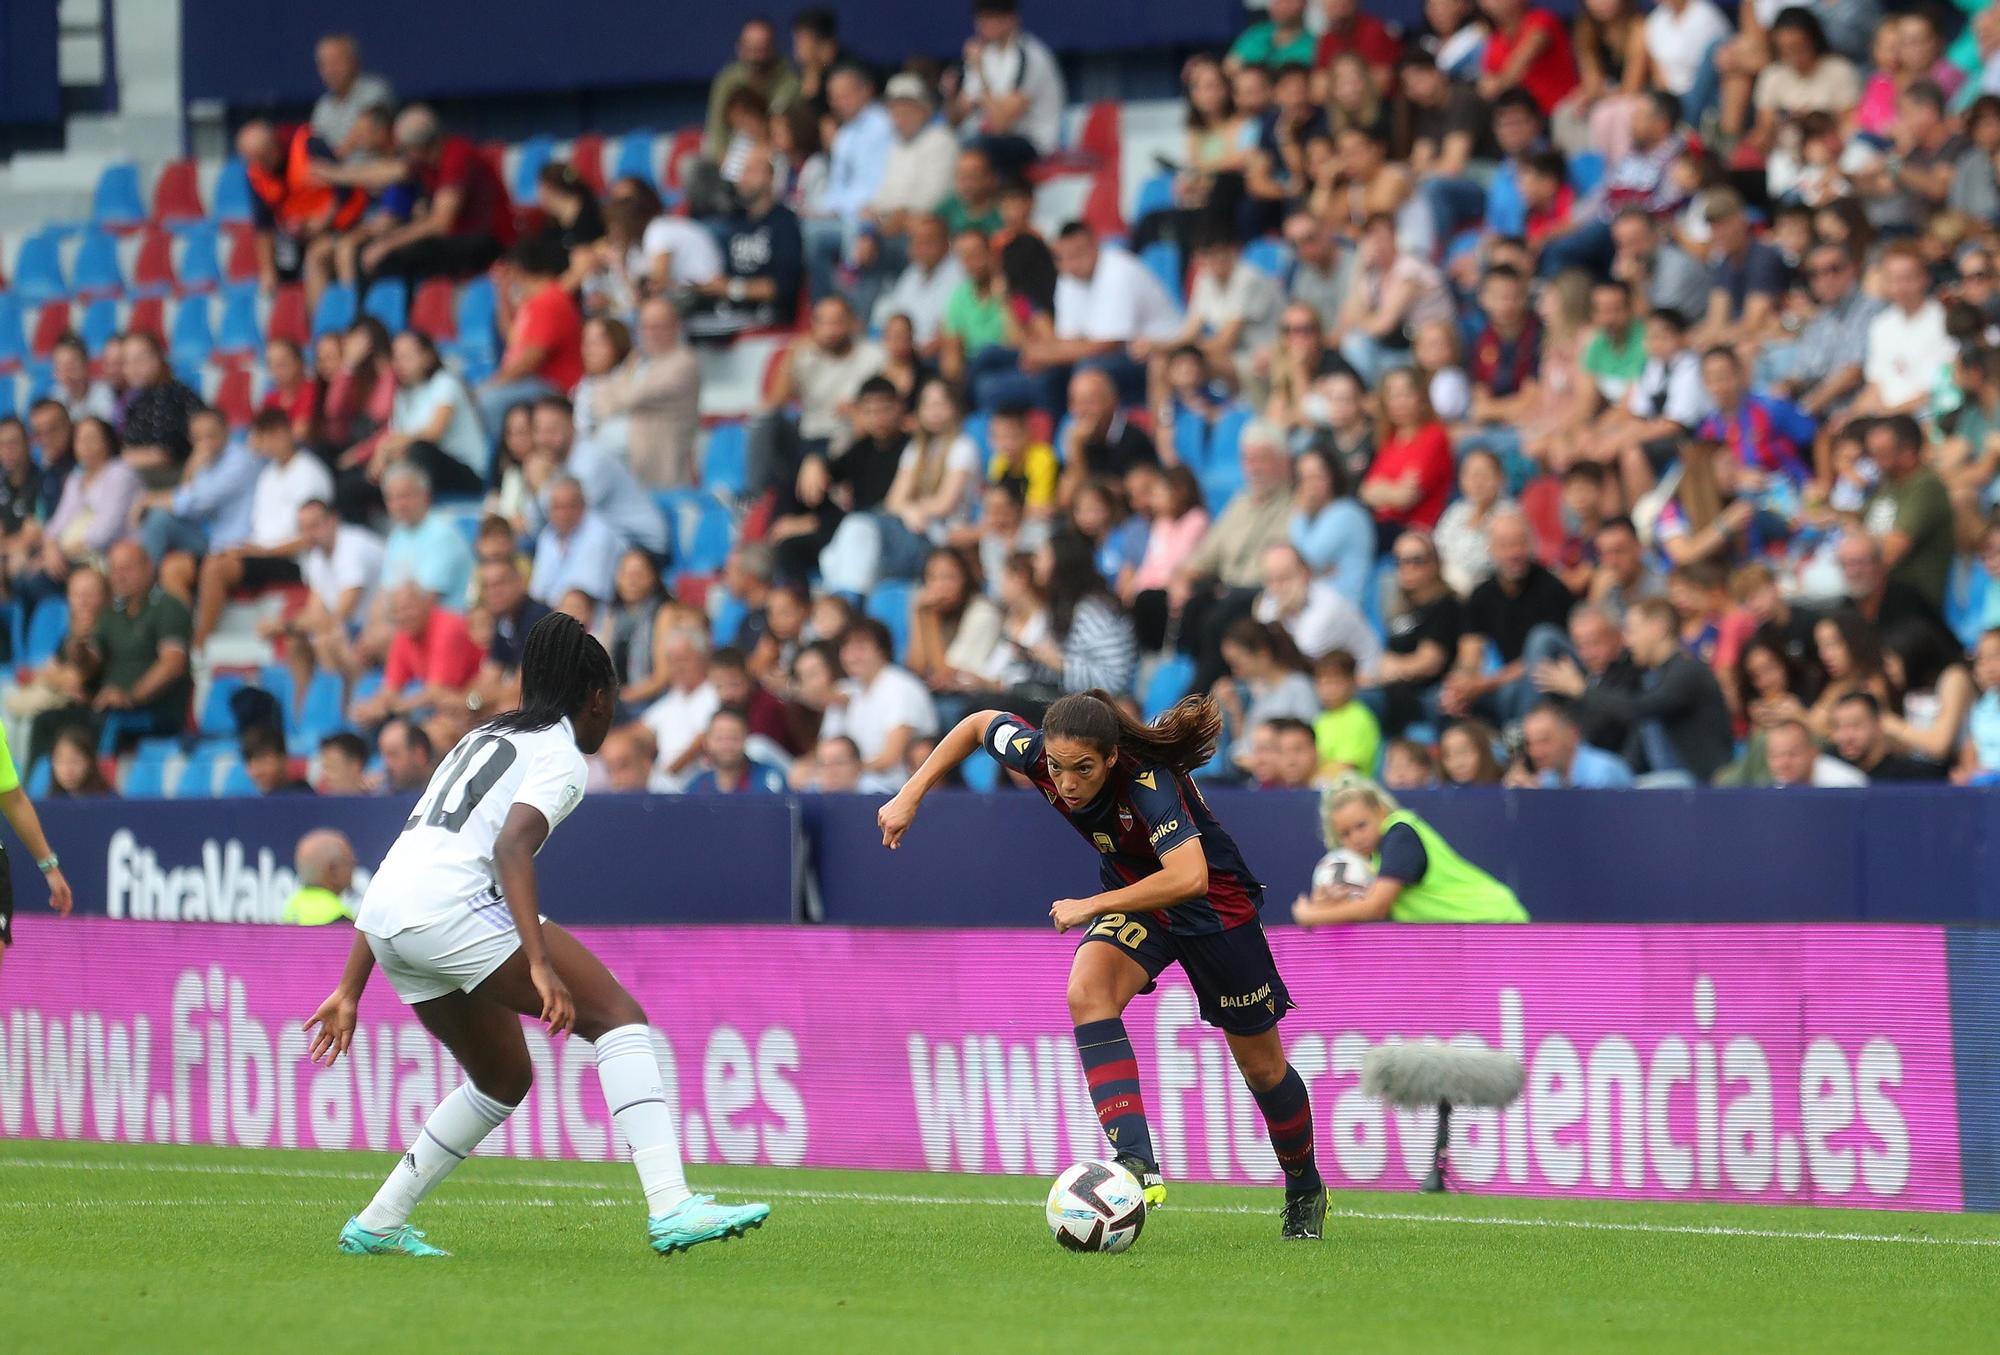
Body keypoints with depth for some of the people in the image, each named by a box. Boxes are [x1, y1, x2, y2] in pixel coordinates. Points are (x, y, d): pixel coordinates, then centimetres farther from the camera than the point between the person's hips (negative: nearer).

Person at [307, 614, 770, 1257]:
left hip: (385, 918, 9)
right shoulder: (561, 756, 3)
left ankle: (376, 1226, 25)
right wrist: (541, 965, -27)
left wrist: (349, 993, 28)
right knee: (619, 1016, -9)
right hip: (451, 905, -9)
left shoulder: (483, 739, 29)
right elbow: (511, 847, -17)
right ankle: (670, 1208, -24)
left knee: (505, 1078, 23)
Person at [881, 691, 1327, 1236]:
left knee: (1262, 1066, 8)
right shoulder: (1036, 754, -21)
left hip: (1214, 903, -5)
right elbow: (979, 723, 0)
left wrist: (1090, 906, -40)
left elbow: (1189, 878, -49)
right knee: (1087, 993, -27)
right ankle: (1137, 1164, -32)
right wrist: (910, 795, -4)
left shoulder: (1147, 782, -38)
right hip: (1134, 895, 5)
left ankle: (1306, 1191, 35)